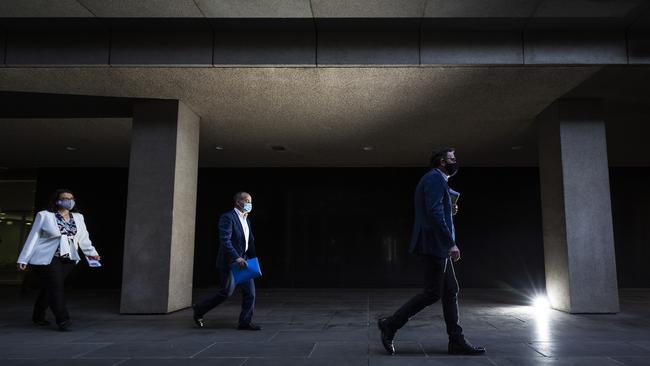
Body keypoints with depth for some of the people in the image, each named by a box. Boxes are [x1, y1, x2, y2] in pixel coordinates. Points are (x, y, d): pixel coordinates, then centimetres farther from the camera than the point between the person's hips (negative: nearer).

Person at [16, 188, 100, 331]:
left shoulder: (78, 217, 10)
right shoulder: (44, 215, -3)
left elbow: (83, 237, 10)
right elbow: (33, 237, -2)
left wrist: (91, 253, -2)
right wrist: (23, 259, -3)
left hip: (68, 259, 5)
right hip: (46, 259, -4)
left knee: (49, 288, 11)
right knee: (56, 287, -9)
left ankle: (38, 317, 27)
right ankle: (63, 320, -6)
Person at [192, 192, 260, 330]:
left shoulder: (246, 221, 17)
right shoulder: (227, 217, -11)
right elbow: (225, 240, -21)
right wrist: (237, 257, -28)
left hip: (243, 261, 8)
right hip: (229, 262, -8)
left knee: (250, 292, 2)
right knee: (226, 292, -3)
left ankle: (245, 322, 10)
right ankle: (199, 310, 17)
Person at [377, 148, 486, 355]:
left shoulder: (437, 180, 22)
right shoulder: (434, 178, -11)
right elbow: (434, 212, -23)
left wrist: (450, 211, 9)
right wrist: (451, 243, -25)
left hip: (438, 246, 10)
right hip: (433, 244, -10)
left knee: (451, 291, 9)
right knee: (433, 293, -6)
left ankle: (456, 342, 13)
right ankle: (390, 325, 2)